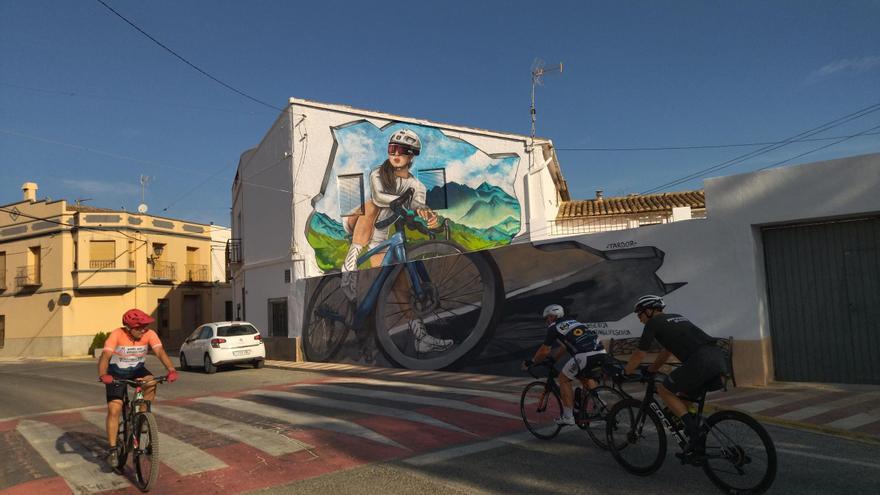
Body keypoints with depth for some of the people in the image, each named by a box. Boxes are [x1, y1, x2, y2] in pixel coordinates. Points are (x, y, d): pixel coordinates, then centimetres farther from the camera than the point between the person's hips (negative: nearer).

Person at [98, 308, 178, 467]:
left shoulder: (149, 334, -21)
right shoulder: (117, 335, -26)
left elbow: (160, 352, -33)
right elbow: (105, 356, -37)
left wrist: (171, 370, -49)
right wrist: (103, 375, -56)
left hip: (137, 370, 2)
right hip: (117, 373, -2)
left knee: (151, 383, -29)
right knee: (114, 409, -12)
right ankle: (112, 449, 0)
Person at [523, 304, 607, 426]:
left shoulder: (554, 328, 9)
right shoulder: (573, 322, 31)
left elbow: (544, 351, 10)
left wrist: (531, 362, 24)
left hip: (585, 356, -8)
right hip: (602, 354, 8)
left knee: (564, 379, 12)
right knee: (585, 378, 33)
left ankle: (568, 416, 9)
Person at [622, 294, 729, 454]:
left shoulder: (654, 323, 8)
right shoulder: (676, 318, 32)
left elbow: (639, 355, 12)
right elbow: (666, 352, 40)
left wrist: (624, 374, 25)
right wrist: (649, 371, 47)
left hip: (701, 361, -8)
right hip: (720, 358, 8)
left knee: (663, 390, 9)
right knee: (686, 394, 27)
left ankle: (693, 429, -2)